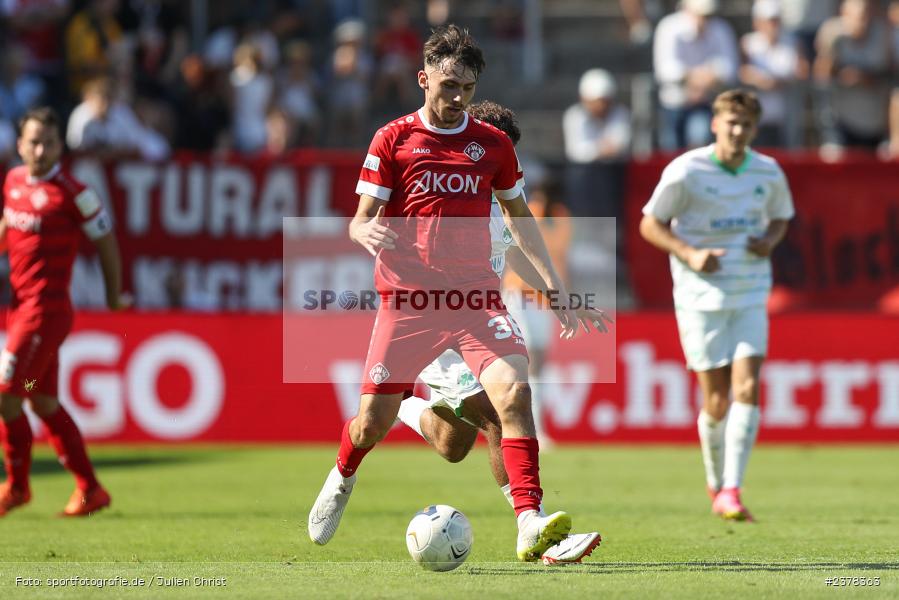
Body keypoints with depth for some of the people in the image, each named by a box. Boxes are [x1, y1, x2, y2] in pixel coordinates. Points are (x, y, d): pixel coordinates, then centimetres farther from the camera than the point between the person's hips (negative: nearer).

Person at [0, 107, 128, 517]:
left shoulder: (71, 192, -12)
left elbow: (106, 241, -2)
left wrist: (113, 296, 7)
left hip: (46, 309, -8)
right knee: (43, 402, 11)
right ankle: (90, 490, 17)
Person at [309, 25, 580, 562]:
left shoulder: (493, 144, 10)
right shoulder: (393, 140, 3)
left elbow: (519, 216, 22)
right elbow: (361, 221, 2)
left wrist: (552, 281, 15)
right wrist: (366, 234, -23)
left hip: (477, 295, 1)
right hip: (407, 297, -1)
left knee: (514, 390, -23)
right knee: (374, 420, 2)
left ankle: (531, 527, -26)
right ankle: (342, 480, 39)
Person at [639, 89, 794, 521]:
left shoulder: (768, 173, 2)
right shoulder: (686, 170, -9)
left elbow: (780, 217, 20)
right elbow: (650, 224, -3)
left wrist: (770, 240, -3)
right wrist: (690, 254, -18)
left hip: (751, 297, 2)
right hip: (701, 296, -2)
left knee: (746, 389, -13)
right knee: (716, 400, -1)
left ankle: (731, 493, -15)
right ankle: (716, 485, 23)